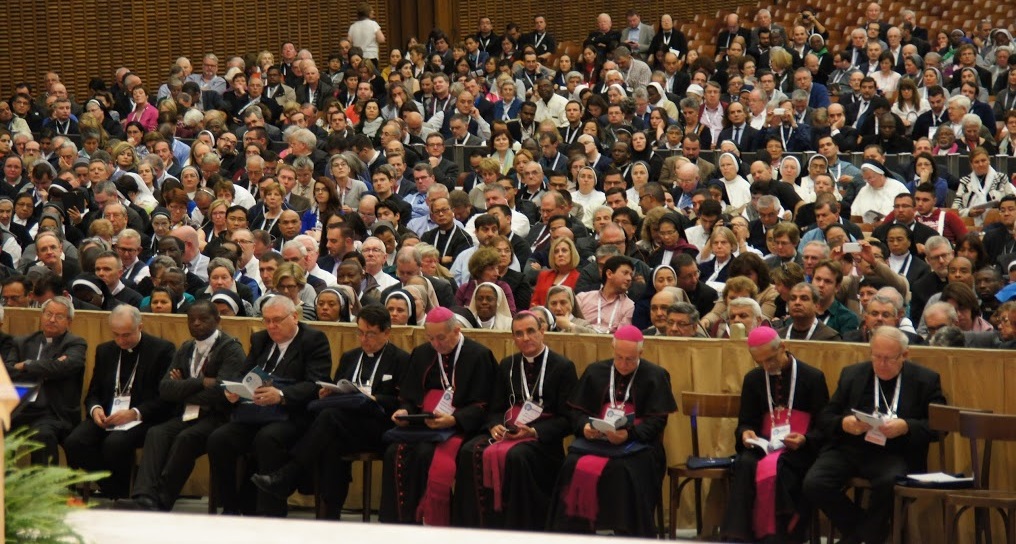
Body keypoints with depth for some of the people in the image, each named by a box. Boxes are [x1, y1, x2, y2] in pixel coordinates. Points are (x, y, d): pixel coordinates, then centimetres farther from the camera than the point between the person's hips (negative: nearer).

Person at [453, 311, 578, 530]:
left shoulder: (563, 367, 3)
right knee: (469, 452, -24)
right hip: (506, 431, 5)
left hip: (542, 438, -5)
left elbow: (566, 419, -3)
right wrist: (494, 426, -6)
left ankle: (517, 530, -29)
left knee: (515, 456, -37)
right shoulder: (507, 365, 20)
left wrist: (533, 432, -17)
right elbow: (495, 408, 19)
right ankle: (477, 526, -19)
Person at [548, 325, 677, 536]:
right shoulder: (595, 372, 15)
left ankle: (627, 533, -26)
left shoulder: (656, 376, 5)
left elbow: (657, 422, -2)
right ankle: (575, 533, -21)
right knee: (573, 466, -27)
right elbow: (578, 411, 14)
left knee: (624, 471, -35)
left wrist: (628, 434, -20)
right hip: (595, 439, 3)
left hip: (636, 443, -3)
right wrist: (584, 426, -10)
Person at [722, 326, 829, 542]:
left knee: (774, 468, -38)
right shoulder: (752, 379, 13)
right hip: (764, 445, 3)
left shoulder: (813, 377, 3)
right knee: (744, 464, -33)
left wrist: (805, 440, -17)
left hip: (799, 449, -3)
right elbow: (745, 421, 18)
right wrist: (745, 433, -7)